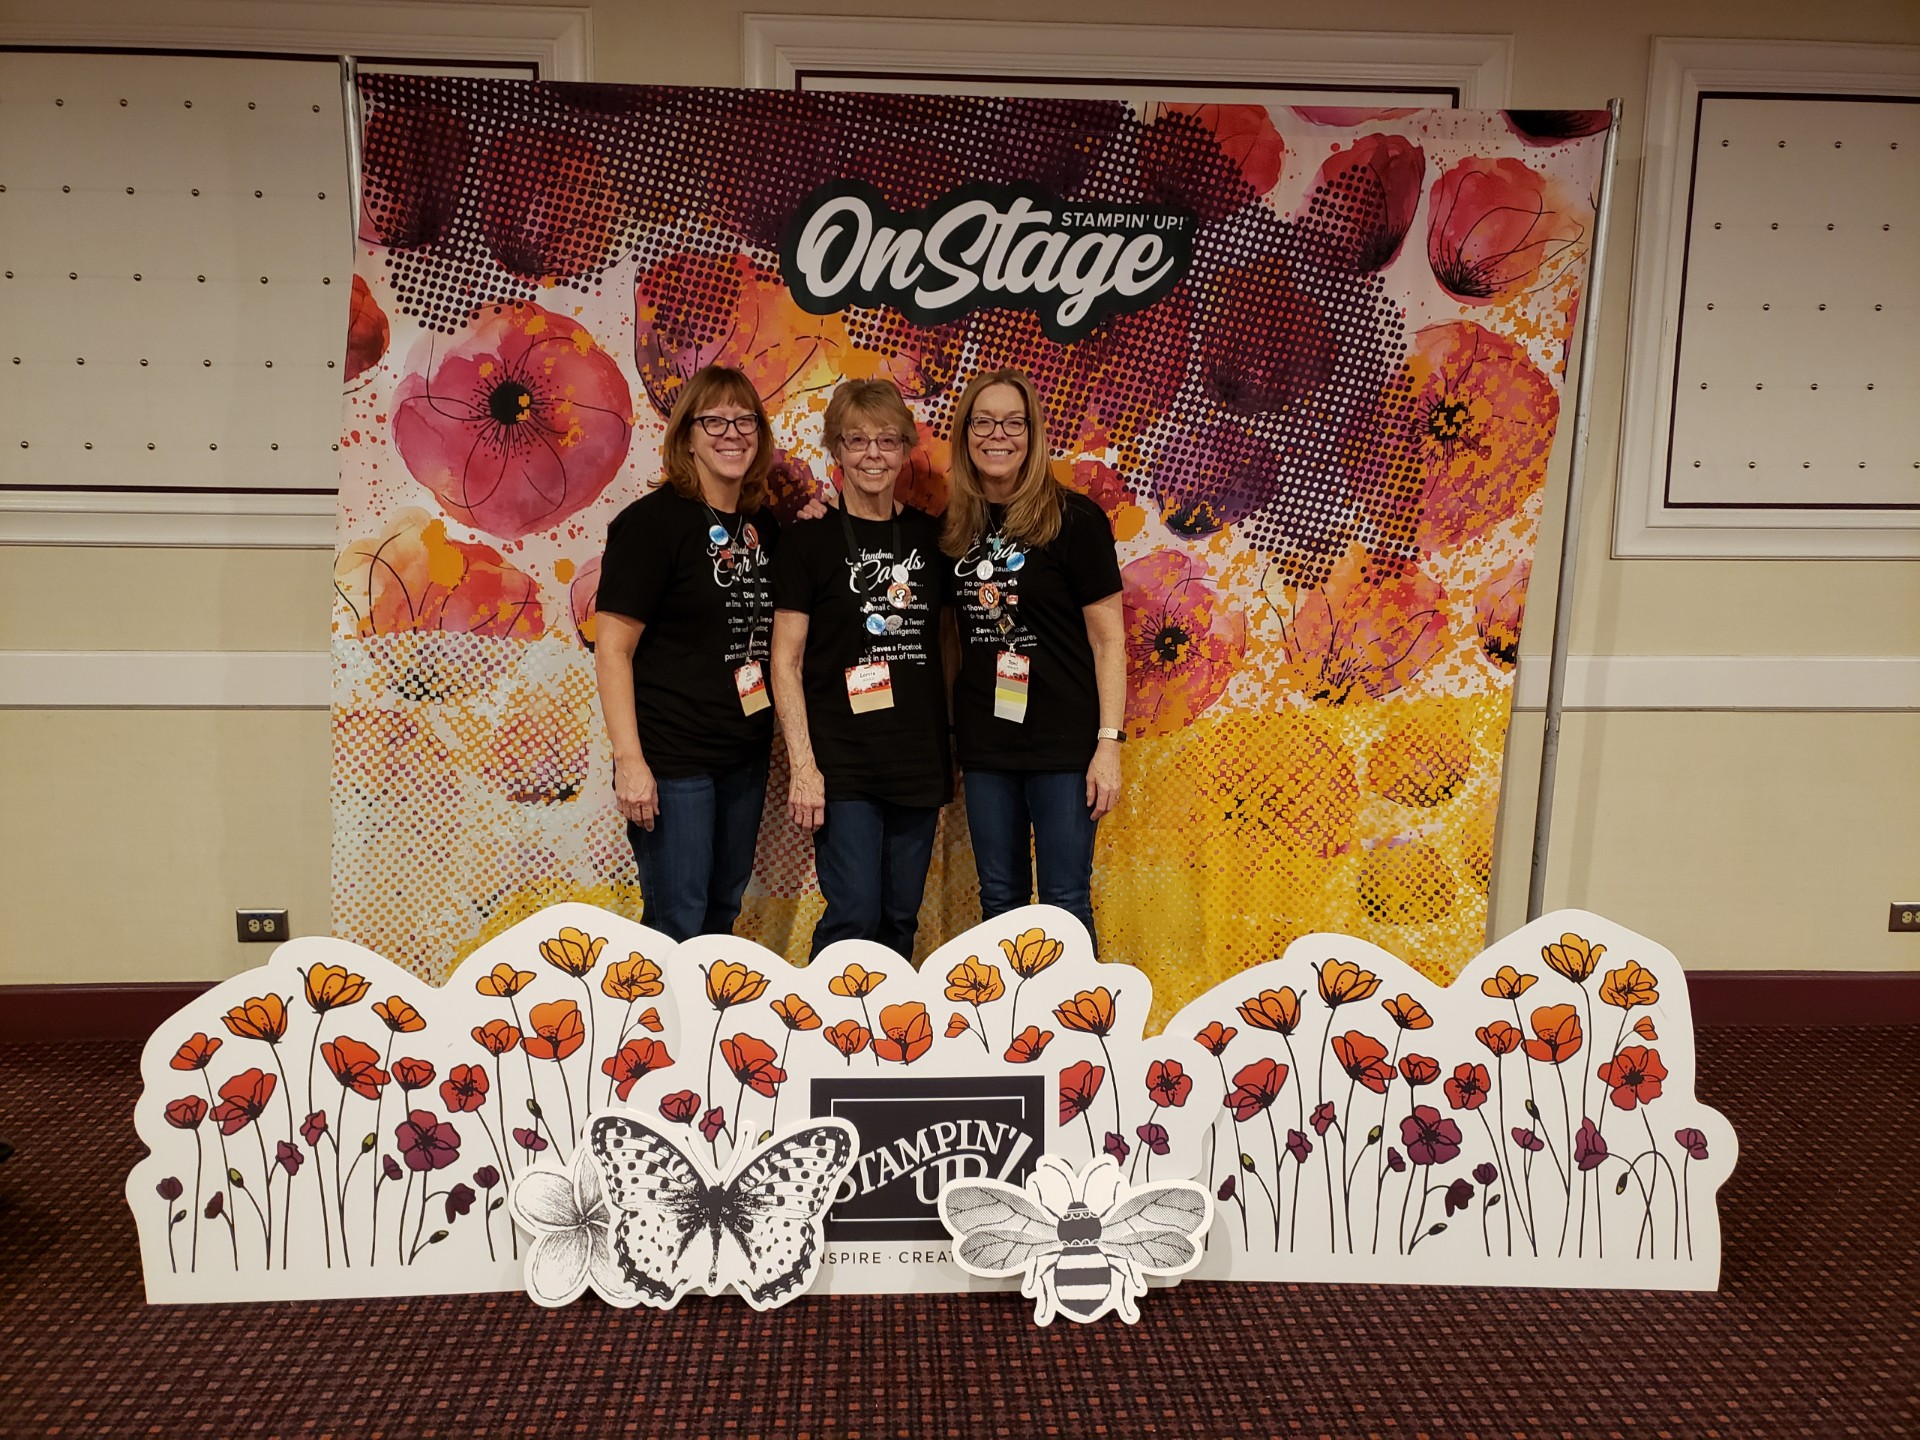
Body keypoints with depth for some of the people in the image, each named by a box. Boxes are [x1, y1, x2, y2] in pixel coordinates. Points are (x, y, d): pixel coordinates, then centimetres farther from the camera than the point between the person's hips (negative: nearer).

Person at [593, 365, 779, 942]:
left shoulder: (765, 525, 9)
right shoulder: (652, 522, -11)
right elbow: (613, 649, -13)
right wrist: (629, 760, -19)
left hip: (745, 755, 7)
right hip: (672, 760, -6)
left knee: (723, 912, 18)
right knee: (678, 925, 2)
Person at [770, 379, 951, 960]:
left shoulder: (928, 534, 8)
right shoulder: (810, 538, -3)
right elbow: (786, 661, -5)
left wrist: (953, 750, 10)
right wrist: (803, 765, -11)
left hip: (919, 761, 4)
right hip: (843, 764, -4)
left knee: (902, 918, 12)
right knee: (853, 916, -5)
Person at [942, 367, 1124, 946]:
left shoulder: (1074, 519, -7)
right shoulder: (954, 525, 6)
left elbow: (1108, 638, -6)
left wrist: (1109, 742, -12)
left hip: (1063, 743, -4)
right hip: (983, 742, 4)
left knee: (1065, 902, 3)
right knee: (999, 901, 14)